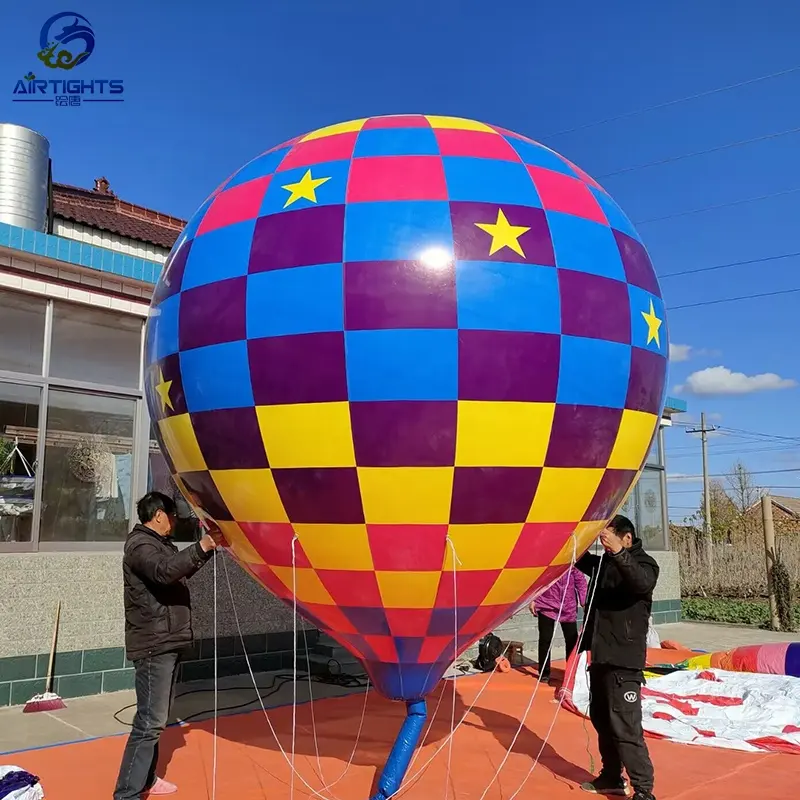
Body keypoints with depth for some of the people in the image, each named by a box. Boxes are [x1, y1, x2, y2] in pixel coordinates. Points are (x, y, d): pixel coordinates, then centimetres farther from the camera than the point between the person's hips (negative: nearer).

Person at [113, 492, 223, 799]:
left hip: (167, 643, 10)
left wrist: (209, 546, 23)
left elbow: (182, 570, 33)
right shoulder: (140, 545, -14)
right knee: (150, 721, -12)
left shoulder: (159, 544, 18)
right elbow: (165, 570, -34)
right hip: (154, 645, -10)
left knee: (157, 717, 17)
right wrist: (203, 546, -35)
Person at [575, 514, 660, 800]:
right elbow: (580, 558, 25)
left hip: (624, 659, -9)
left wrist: (619, 553, -47)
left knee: (626, 728, -11)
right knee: (602, 720, 18)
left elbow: (642, 583, -32)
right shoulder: (604, 563, 12)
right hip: (601, 656, 9)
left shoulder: (644, 563, -10)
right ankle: (612, 777, 32)